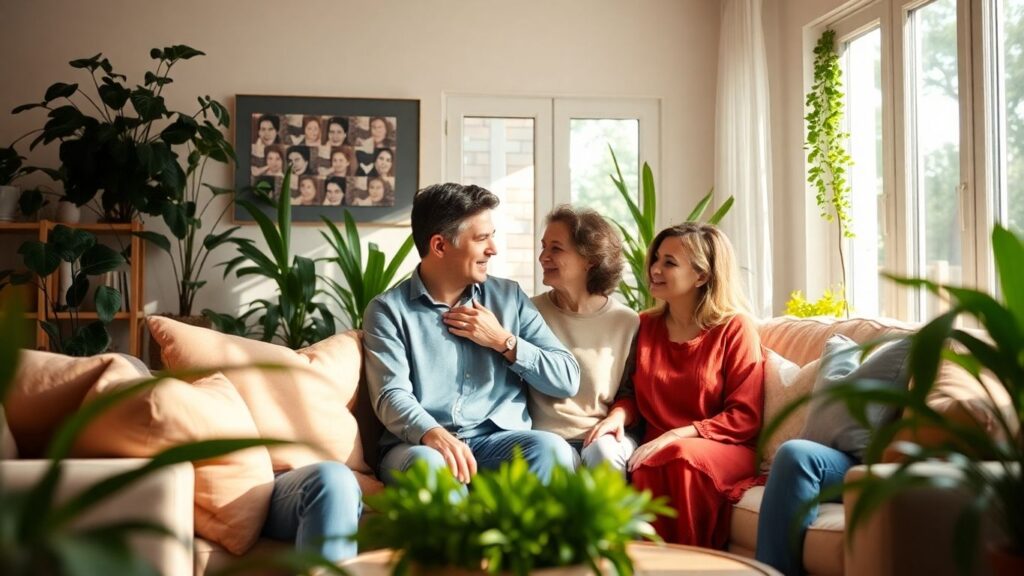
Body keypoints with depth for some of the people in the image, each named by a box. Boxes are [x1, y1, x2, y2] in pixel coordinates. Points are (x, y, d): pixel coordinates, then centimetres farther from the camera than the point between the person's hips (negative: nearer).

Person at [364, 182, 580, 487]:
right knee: (427, 462, -36)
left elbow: (567, 379, 9)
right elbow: (392, 395, -12)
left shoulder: (509, 296, 12)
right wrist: (433, 434, -32)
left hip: (499, 440, 3)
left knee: (550, 448, -29)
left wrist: (504, 342, -3)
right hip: (419, 444, -2)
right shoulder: (389, 310, 2)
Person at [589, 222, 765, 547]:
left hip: (724, 451, -3)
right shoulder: (646, 326, 13)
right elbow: (631, 391, 20)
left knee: (682, 456, -38)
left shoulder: (734, 329, -1)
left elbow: (745, 417, -6)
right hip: (657, 450, 3)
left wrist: (675, 437, -16)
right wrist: (618, 415, -5)